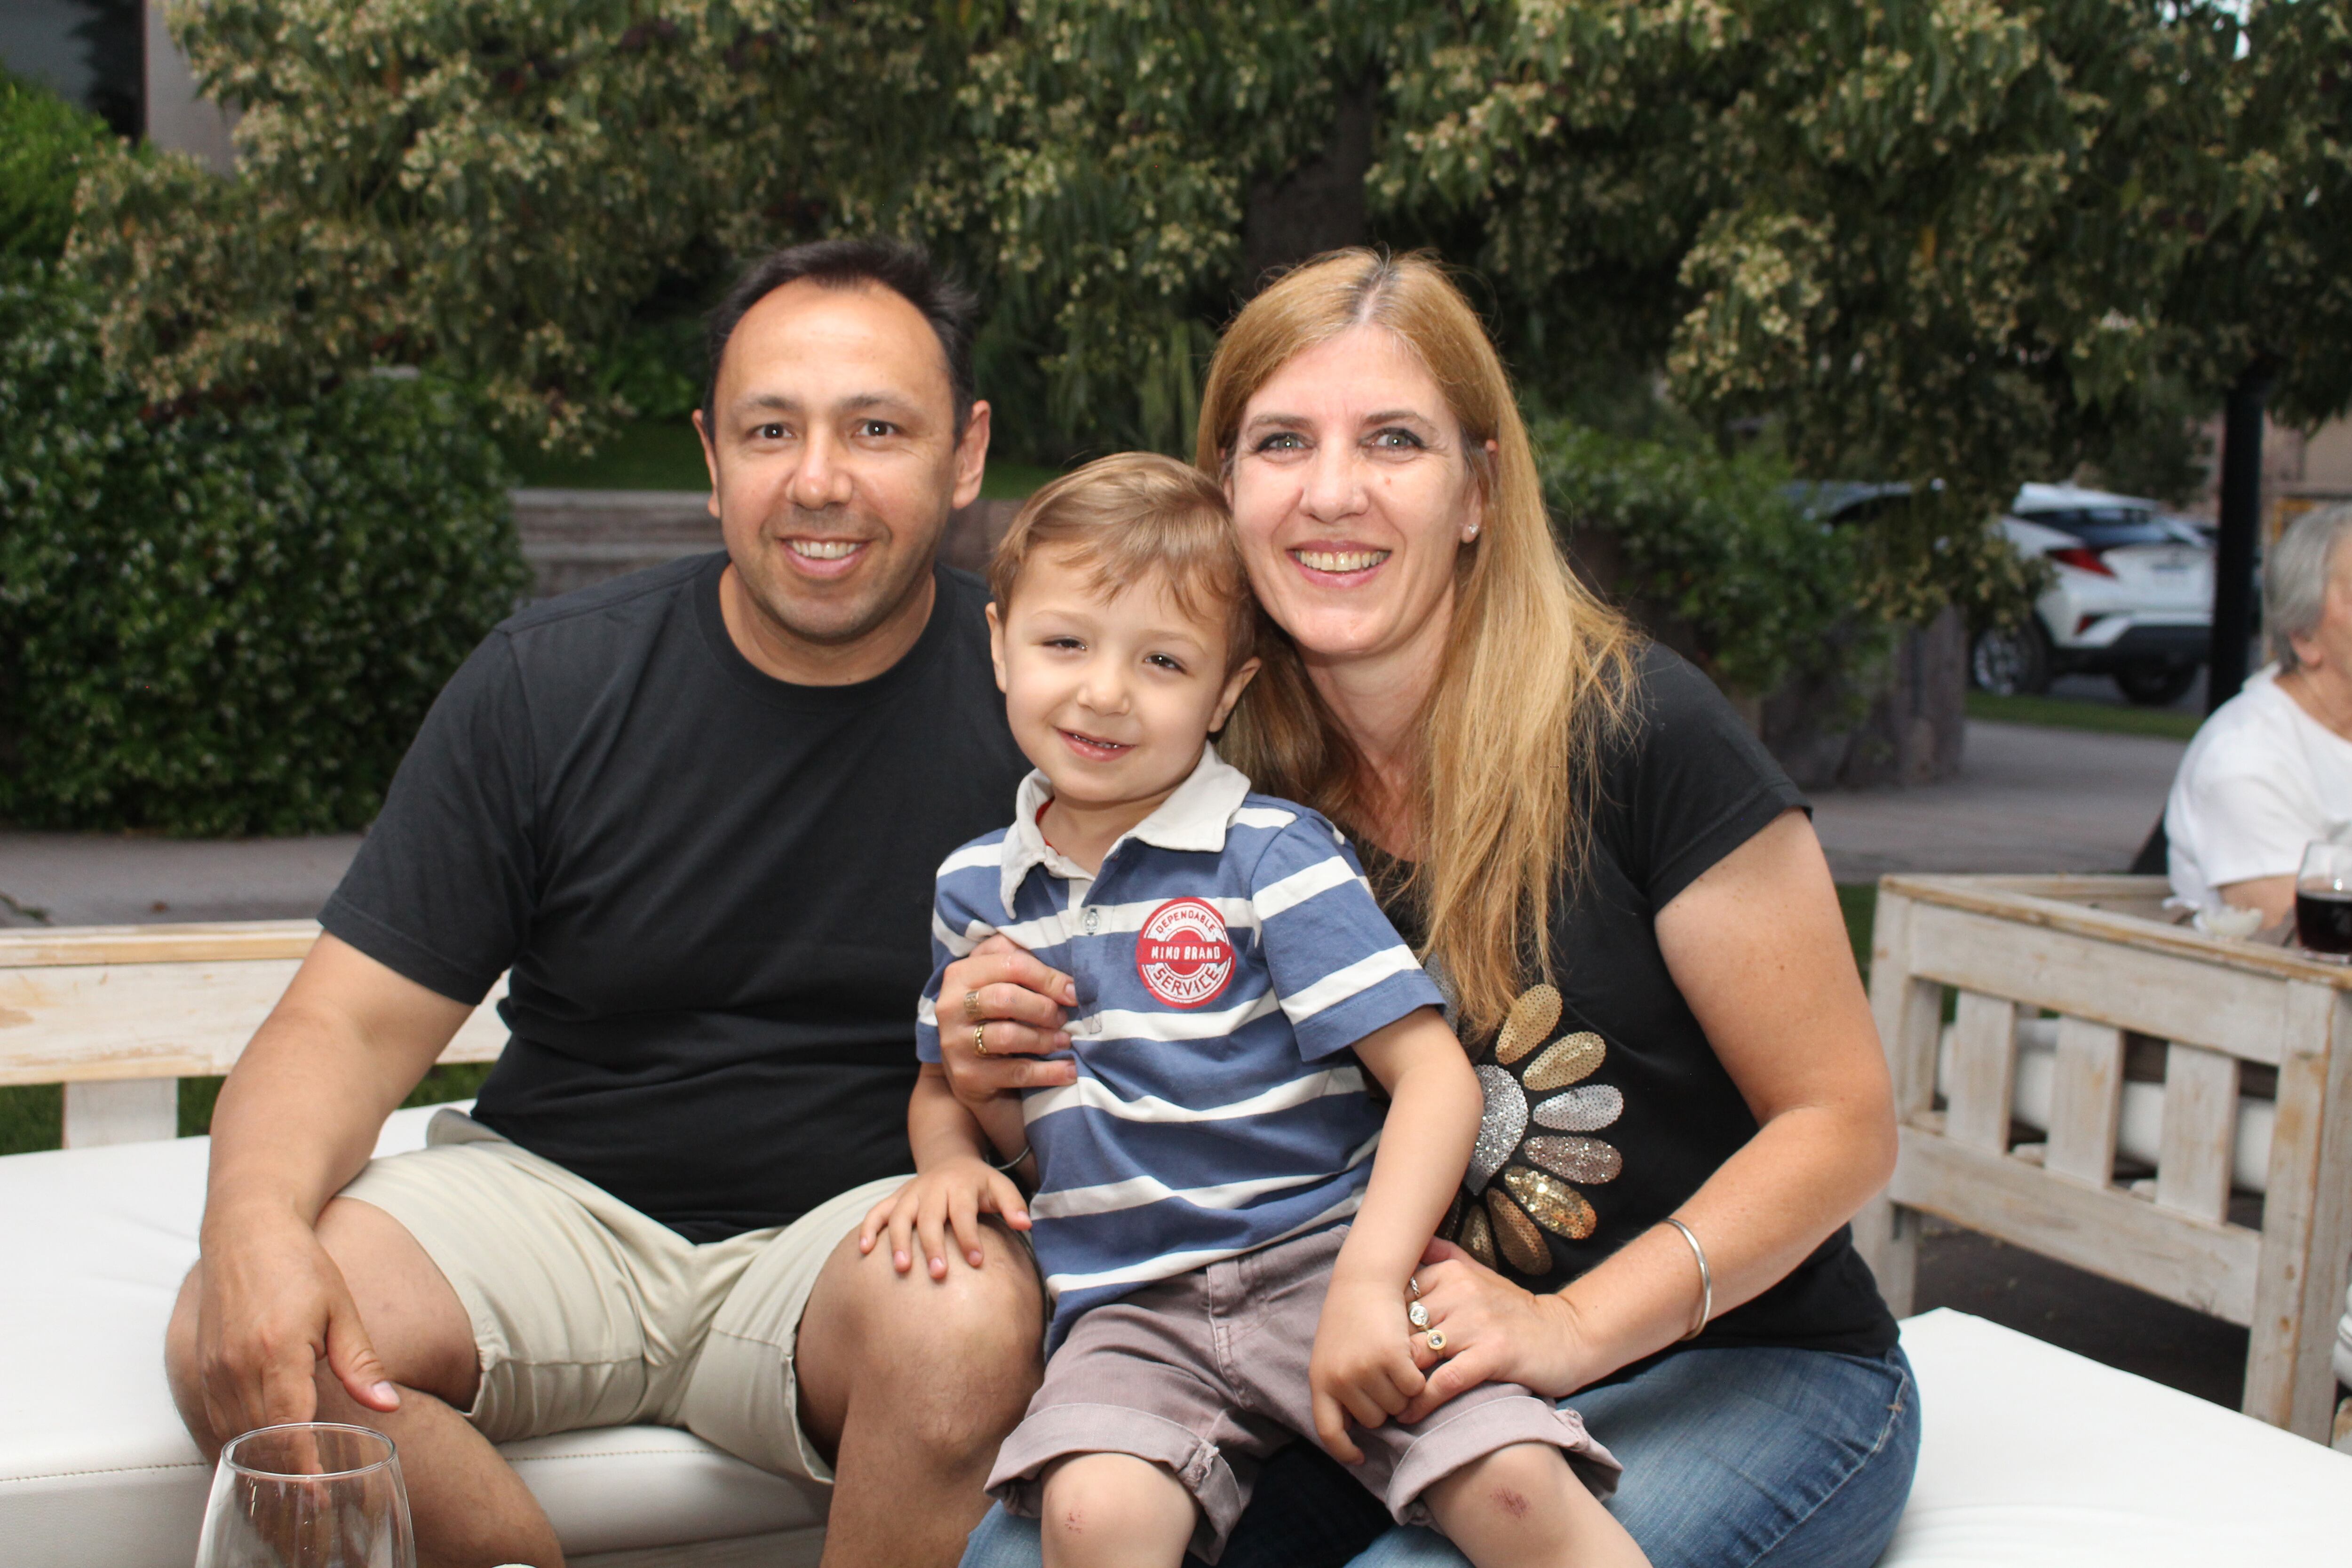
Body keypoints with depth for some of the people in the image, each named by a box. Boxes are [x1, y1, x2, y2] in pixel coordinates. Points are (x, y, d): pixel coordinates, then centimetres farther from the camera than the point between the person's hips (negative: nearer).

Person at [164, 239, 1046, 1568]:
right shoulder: (548, 686, -3)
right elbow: (352, 1021, -4)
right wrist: (257, 1217, -25)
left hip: (867, 1213, -1)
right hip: (553, 1194, 2)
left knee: (968, 1329, -35)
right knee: (243, 1345, -23)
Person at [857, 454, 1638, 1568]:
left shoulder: (1273, 857, -3)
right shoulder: (973, 889, 12)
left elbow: (1433, 1075, -9)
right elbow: (943, 1088, 27)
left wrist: (1369, 1280, -20)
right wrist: (950, 1163, 4)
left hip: (1324, 1256, -2)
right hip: (1126, 1312, 3)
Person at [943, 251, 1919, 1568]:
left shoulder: (1634, 730, -15)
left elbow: (1843, 1123, -11)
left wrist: (1574, 1326, -23)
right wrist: (1007, 1081, -11)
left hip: (1752, 1373, -3)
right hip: (1415, 1389, 4)